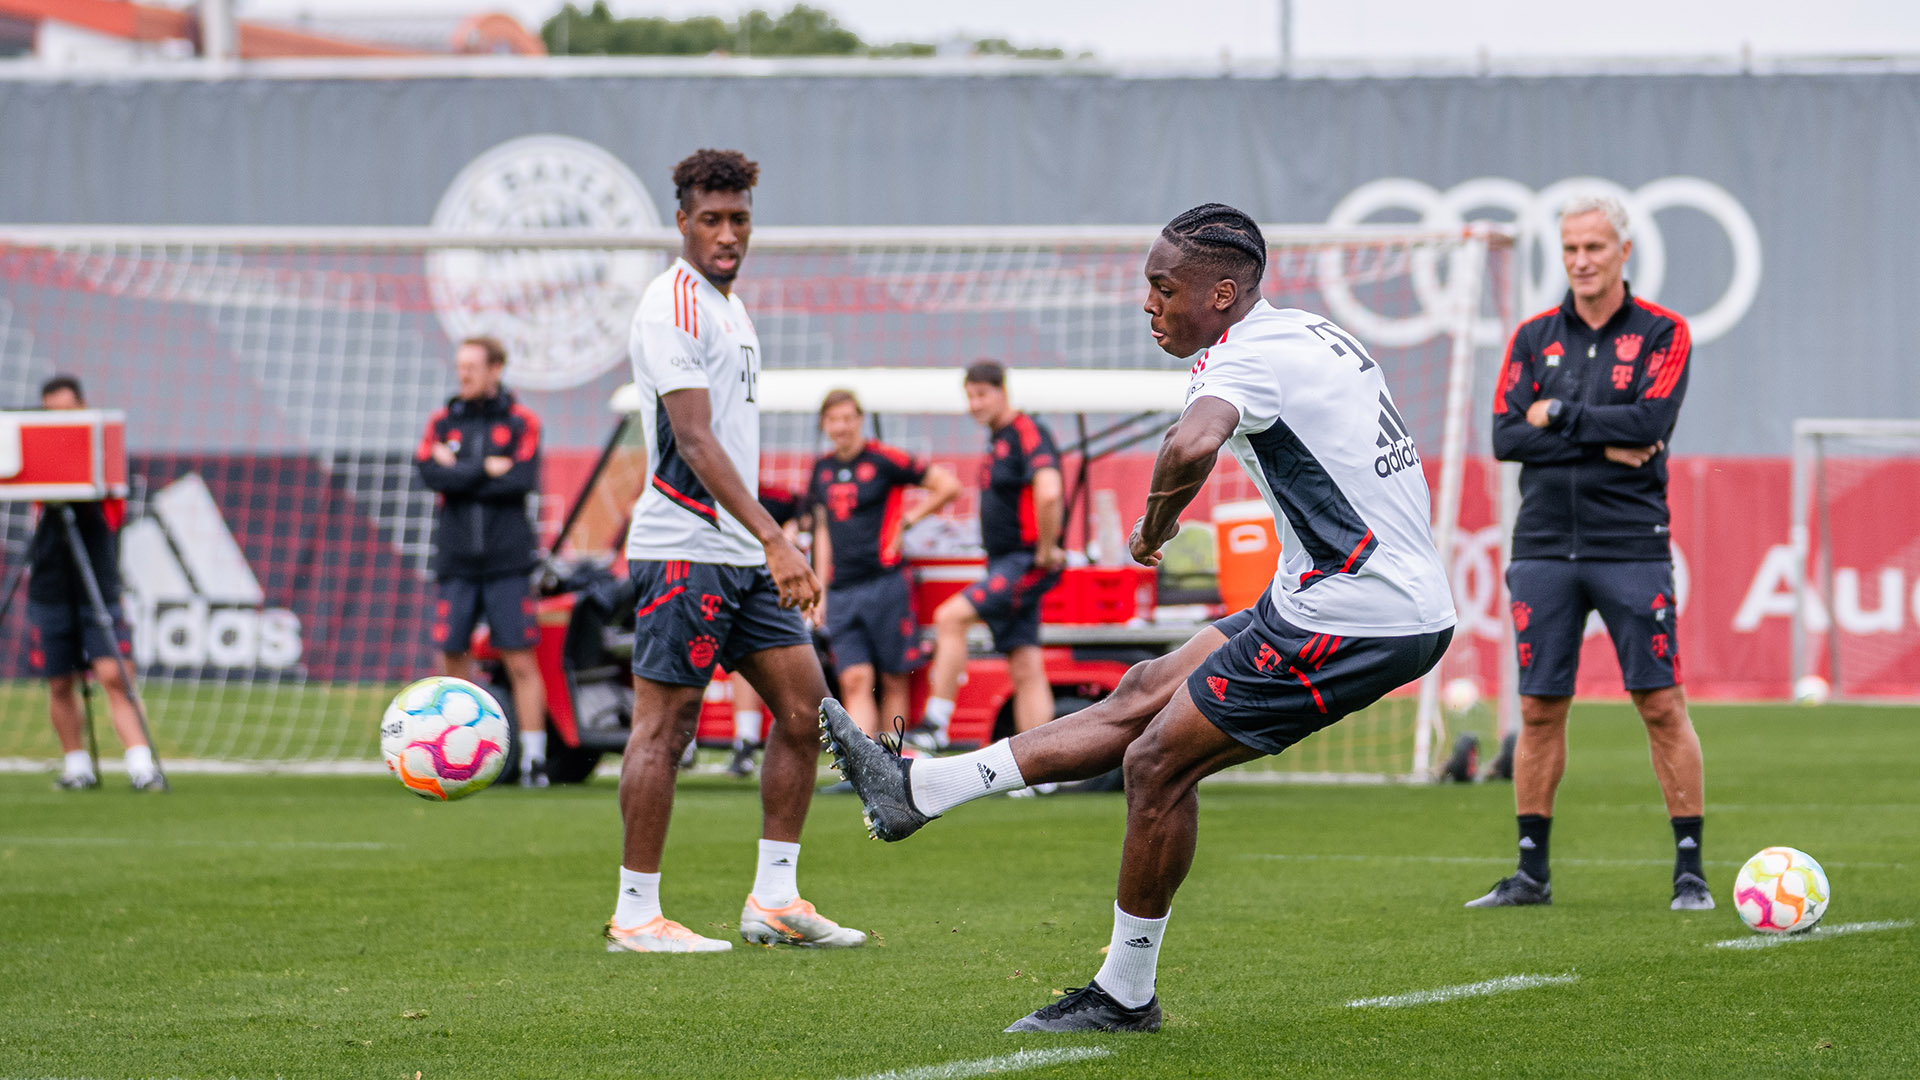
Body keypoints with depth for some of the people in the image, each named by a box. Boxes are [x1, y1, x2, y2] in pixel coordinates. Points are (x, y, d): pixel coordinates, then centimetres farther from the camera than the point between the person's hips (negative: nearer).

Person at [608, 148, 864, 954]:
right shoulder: (673, 307, -13)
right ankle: (635, 916, -1)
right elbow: (693, 442, -22)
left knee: (805, 704, 6)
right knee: (665, 723, -6)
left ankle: (773, 901, 10)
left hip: (741, 554, 9)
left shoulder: (729, 306, 18)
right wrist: (774, 540, -30)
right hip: (685, 548, -9)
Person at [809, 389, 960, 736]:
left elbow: (948, 485, 0)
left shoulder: (883, 460, -4)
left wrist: (906, 522, 0)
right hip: (842, 590, 4)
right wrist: (820, 588, 17)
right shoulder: (823, 470, 13)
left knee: (894, 681, 1)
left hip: (885, 583, -4)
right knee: (855, 681, -6)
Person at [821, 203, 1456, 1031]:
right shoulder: (1313, 336, 14)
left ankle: (1125, 994, 9)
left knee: (1158, 761, -2)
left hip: (1359, 622, -10)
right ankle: (921, 789, 18)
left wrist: (1154, 527, -20)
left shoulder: (1248, 356, -17)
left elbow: (1193, 444, -39)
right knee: (1144, 694, 13)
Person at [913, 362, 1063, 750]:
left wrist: (1046, 550, -21)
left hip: (1027, 562, -10)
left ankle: (935, 726, -17)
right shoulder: (996, 440, 17)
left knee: (950, 617, -20)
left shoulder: (1028, 434, -13)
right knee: (1025, 670, 6)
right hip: (1003, 564, 10)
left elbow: (1048, 493, -29)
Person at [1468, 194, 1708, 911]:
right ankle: (1531, 872, 12)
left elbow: (1651, 422, -14)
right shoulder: (1533, 337, 10)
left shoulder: (1662, 333, 1)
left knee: (1661, 705, -4)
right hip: (1544, 547, 3)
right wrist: (1603, 444, -10)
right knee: (1540, 709, 5)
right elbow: (1506, 436, -1)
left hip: (1631, 547, -3)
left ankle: (1690, 870, 1)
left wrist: (1559, 415, -8)